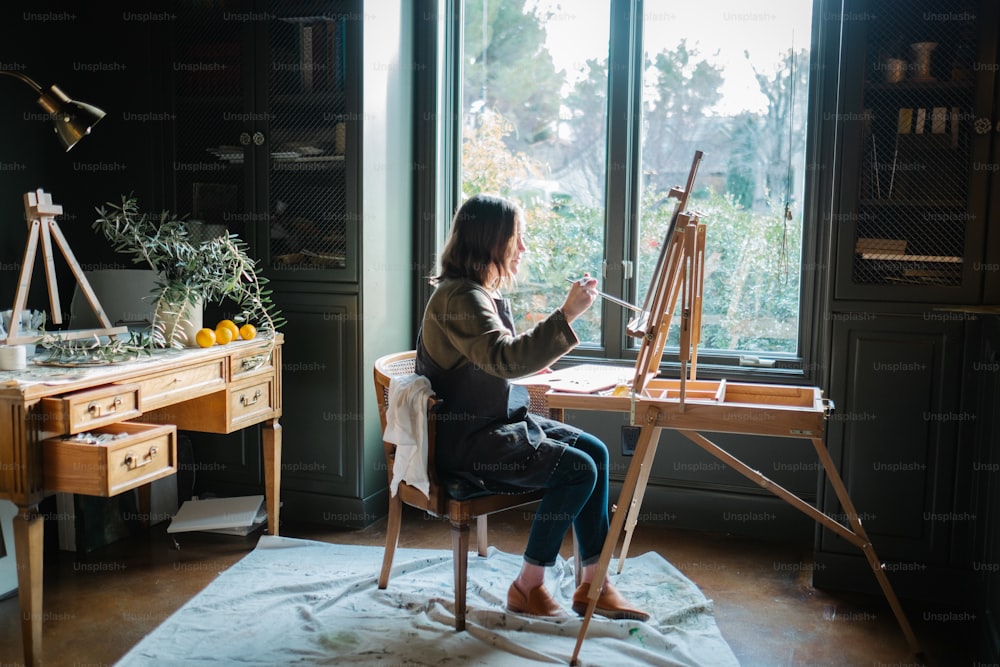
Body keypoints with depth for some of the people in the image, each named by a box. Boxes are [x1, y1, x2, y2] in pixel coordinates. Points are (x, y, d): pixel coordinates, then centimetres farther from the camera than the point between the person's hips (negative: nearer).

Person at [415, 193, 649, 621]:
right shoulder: (461, 297, -20)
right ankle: (528, 587, -1)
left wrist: (531, 365, 9)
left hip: (496, 421, 10)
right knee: (577, 470, -17)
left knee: (595, 451, 2)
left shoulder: (484, 292, 12)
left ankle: (593, 584, 7)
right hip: (466, 440, -10)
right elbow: (506, 358, -33)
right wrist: (566, 315, -35)